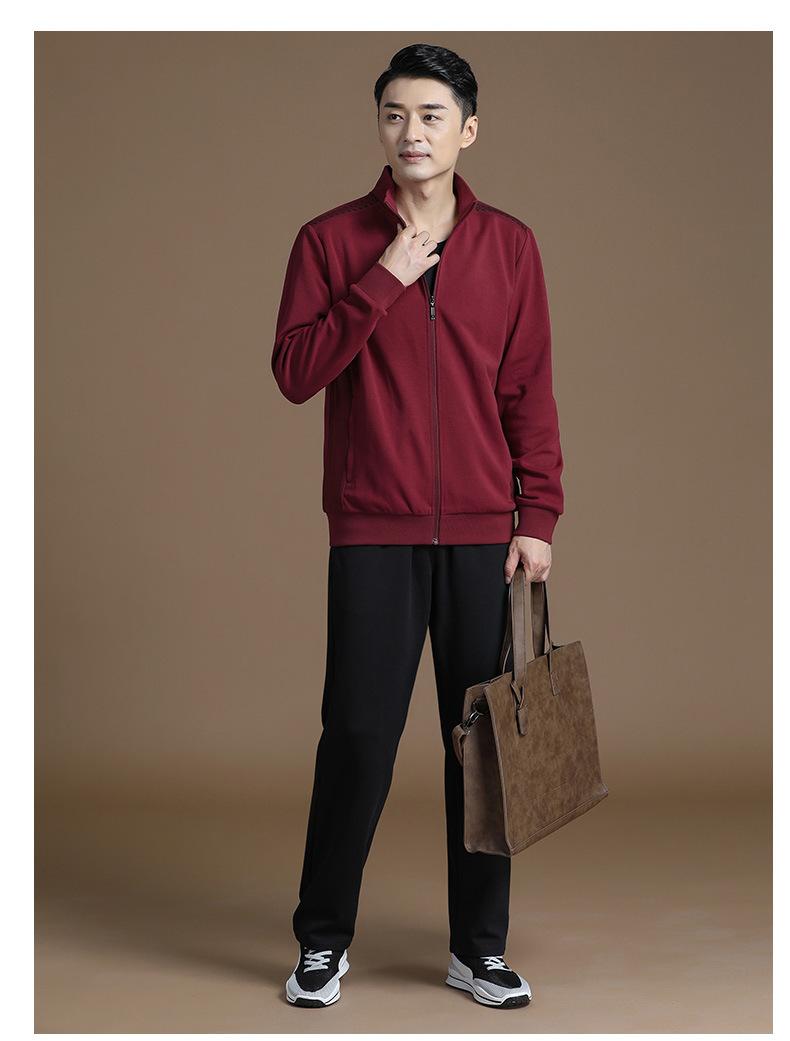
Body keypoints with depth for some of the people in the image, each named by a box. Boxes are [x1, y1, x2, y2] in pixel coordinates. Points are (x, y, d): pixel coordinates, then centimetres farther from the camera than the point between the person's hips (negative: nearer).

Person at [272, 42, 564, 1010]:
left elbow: (530, 390, 6)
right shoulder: (331, 240, 3)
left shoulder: (509, 244, 7)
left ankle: (479, 946, 20)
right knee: (357, 738, 0)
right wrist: (381, 283, -13)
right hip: (373, 535, -2)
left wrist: (539, 517, 0)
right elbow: (293, 372, -6)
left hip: (484, 535, 2)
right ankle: (322, 940, 18)